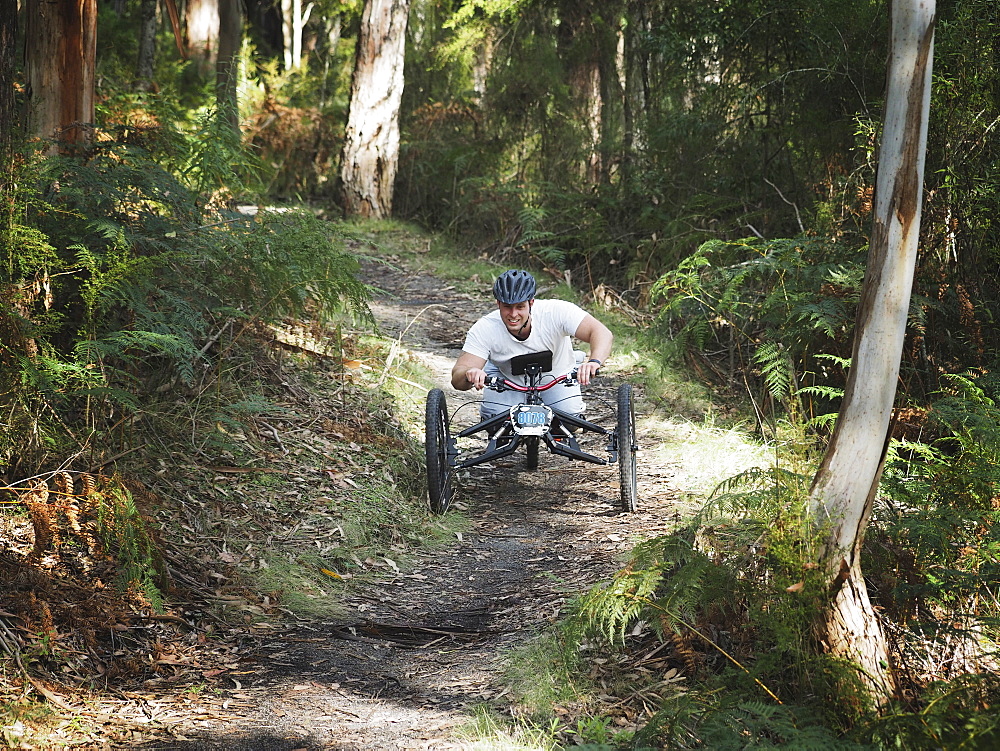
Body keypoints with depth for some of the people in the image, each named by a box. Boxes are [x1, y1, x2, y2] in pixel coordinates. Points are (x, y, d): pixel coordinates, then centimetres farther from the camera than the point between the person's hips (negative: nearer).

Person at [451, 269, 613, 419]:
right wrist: (469, 375, -58)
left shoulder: (556, 311, -34)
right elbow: (457, 379, -33)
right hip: (508, 379, 0)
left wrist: (594, 362, -63)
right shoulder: (483, 330, -30)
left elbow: (602, 333, -42)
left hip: (556, 379, 0)